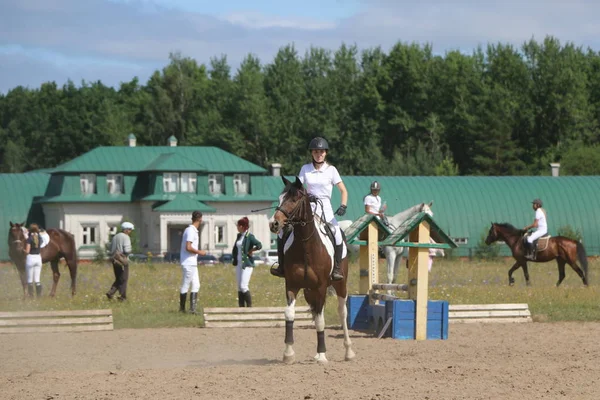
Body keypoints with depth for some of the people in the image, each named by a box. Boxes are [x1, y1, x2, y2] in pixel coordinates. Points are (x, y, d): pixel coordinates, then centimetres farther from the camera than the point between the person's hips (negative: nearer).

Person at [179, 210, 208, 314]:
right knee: (185, 286, -2)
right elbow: (188, 247, -23)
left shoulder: (193, 230, 14)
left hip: (192, 263, 10)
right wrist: (199, 252, -12)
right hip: (188, 263, -10)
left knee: (196, 285, 8)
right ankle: (182, 308, 5)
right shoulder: (191, 231, -16)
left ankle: (193, 309, 6)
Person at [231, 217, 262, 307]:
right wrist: (234, 258, 13)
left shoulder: (249, 236, -12)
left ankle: (250, 306, -5)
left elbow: (259, 245, -25)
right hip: (239, 264, 8)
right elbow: (236, 248, 26)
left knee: (243, 286, -14)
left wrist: (251, 251, -14)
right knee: (239, 287, 8)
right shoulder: (239, 236, 12)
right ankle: (241, 306, 12)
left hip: (247, 264, -8)